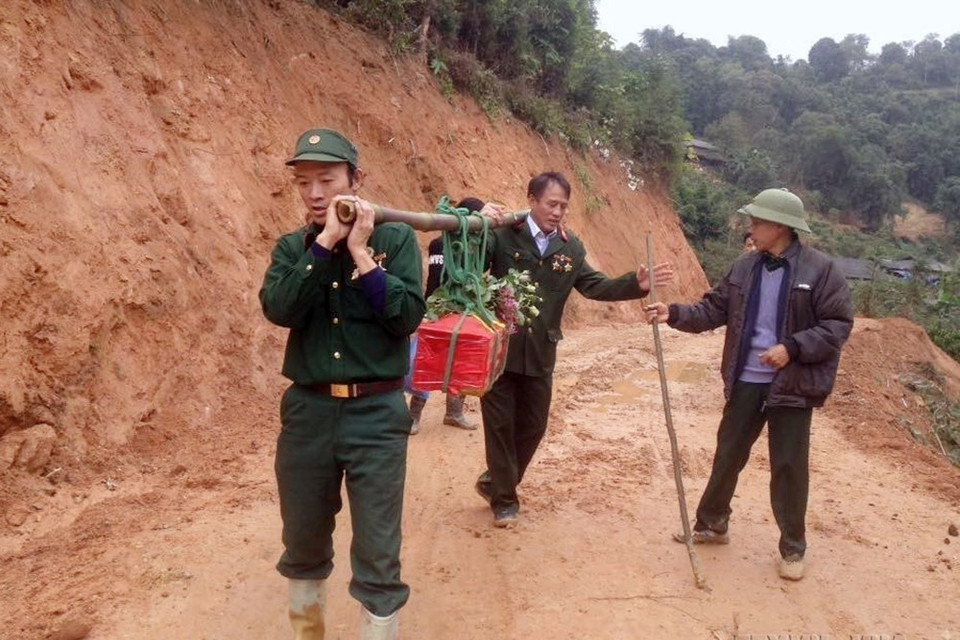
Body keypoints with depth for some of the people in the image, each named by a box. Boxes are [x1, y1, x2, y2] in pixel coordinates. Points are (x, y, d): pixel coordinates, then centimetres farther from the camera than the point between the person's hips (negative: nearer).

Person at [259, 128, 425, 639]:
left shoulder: (395, 238, -2)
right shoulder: (293, 247, 5)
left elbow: (407, 317, -14)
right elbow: (278, 309, -14)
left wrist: (360, 252, -16)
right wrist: (325, 243, -17)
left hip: (376, 413, -3)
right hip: (306, 411, 3)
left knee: (377, 558, 1)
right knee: (303, 548, 18)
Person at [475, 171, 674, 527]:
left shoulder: (570, 247, 4)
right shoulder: (503, 235, -11)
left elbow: (595, 286, 6)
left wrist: (636, 284, -7)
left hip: (539, 355, 5)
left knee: (532, 426, 15)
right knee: (500, 425, 5)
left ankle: (495, 482, 37)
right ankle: (504, 499, 22)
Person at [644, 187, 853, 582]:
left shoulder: (820, 270, -11)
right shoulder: (745, 268, 4)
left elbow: (838, 324, -11)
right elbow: (714, 310, 5)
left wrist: (792, 348, -22)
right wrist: (674, 313, -10)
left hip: (793, 385, -4)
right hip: (746, 382, 5)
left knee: (789, 466, 4)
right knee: (728, 455, 15)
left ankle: (793, 548, 21)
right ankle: (712, 524, 34)